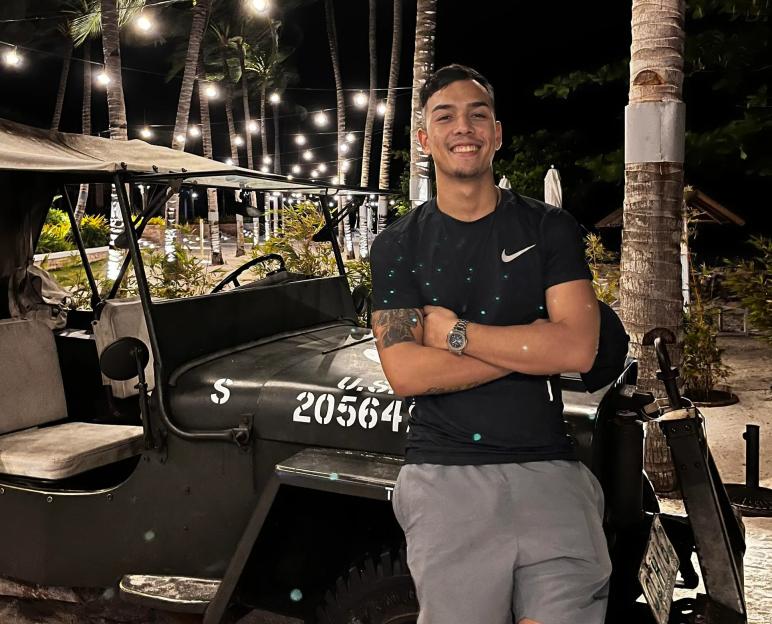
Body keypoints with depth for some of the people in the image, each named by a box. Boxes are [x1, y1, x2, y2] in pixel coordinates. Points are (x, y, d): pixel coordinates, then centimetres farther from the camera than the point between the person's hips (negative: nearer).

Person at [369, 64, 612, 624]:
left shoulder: (550, 229, 7)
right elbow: (405, 373, -7)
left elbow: (577, 349, -7)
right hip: (445, 477, 0)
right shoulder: (398, 246, 6)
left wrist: (453, 332, -8)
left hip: (549, 470, 1)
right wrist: (533, 346, -9)